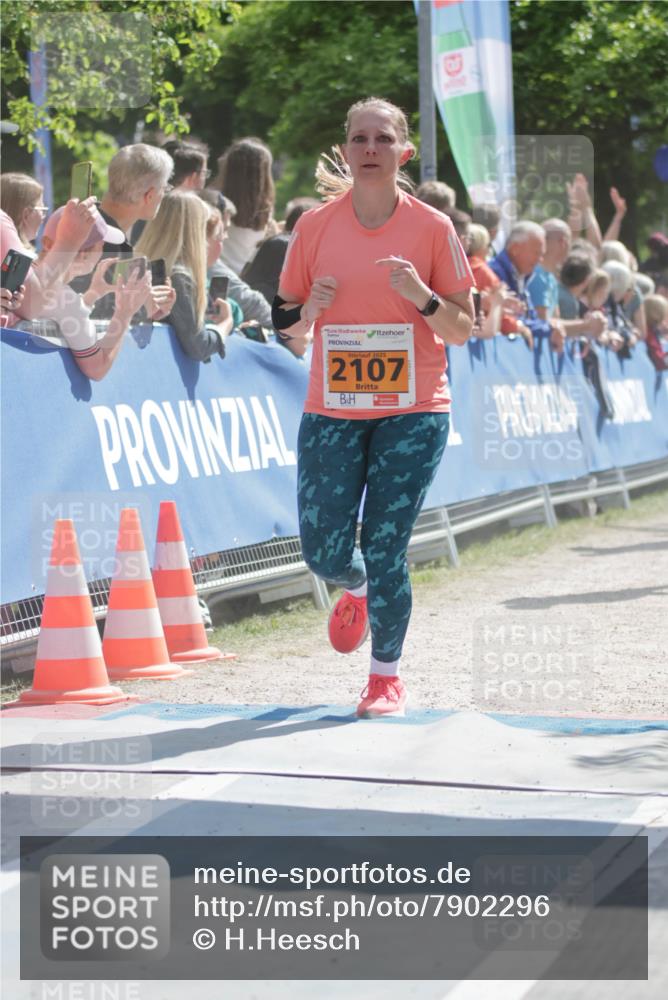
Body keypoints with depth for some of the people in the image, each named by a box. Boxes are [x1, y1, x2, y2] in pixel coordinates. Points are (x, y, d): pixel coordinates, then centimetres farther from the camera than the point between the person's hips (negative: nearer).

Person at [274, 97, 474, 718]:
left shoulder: (432, 228, -2)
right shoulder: (315, 225, 3)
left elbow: (462, 330, 1)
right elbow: (285, 324, 11)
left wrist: (420, 295, -17)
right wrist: (307, 308, -12)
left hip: (412, 414, -2)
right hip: (331, 412, 2)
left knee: (385, 549, -6)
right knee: (324, 554, -2)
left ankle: (387, 677, 14)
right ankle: (359, 590, 36)